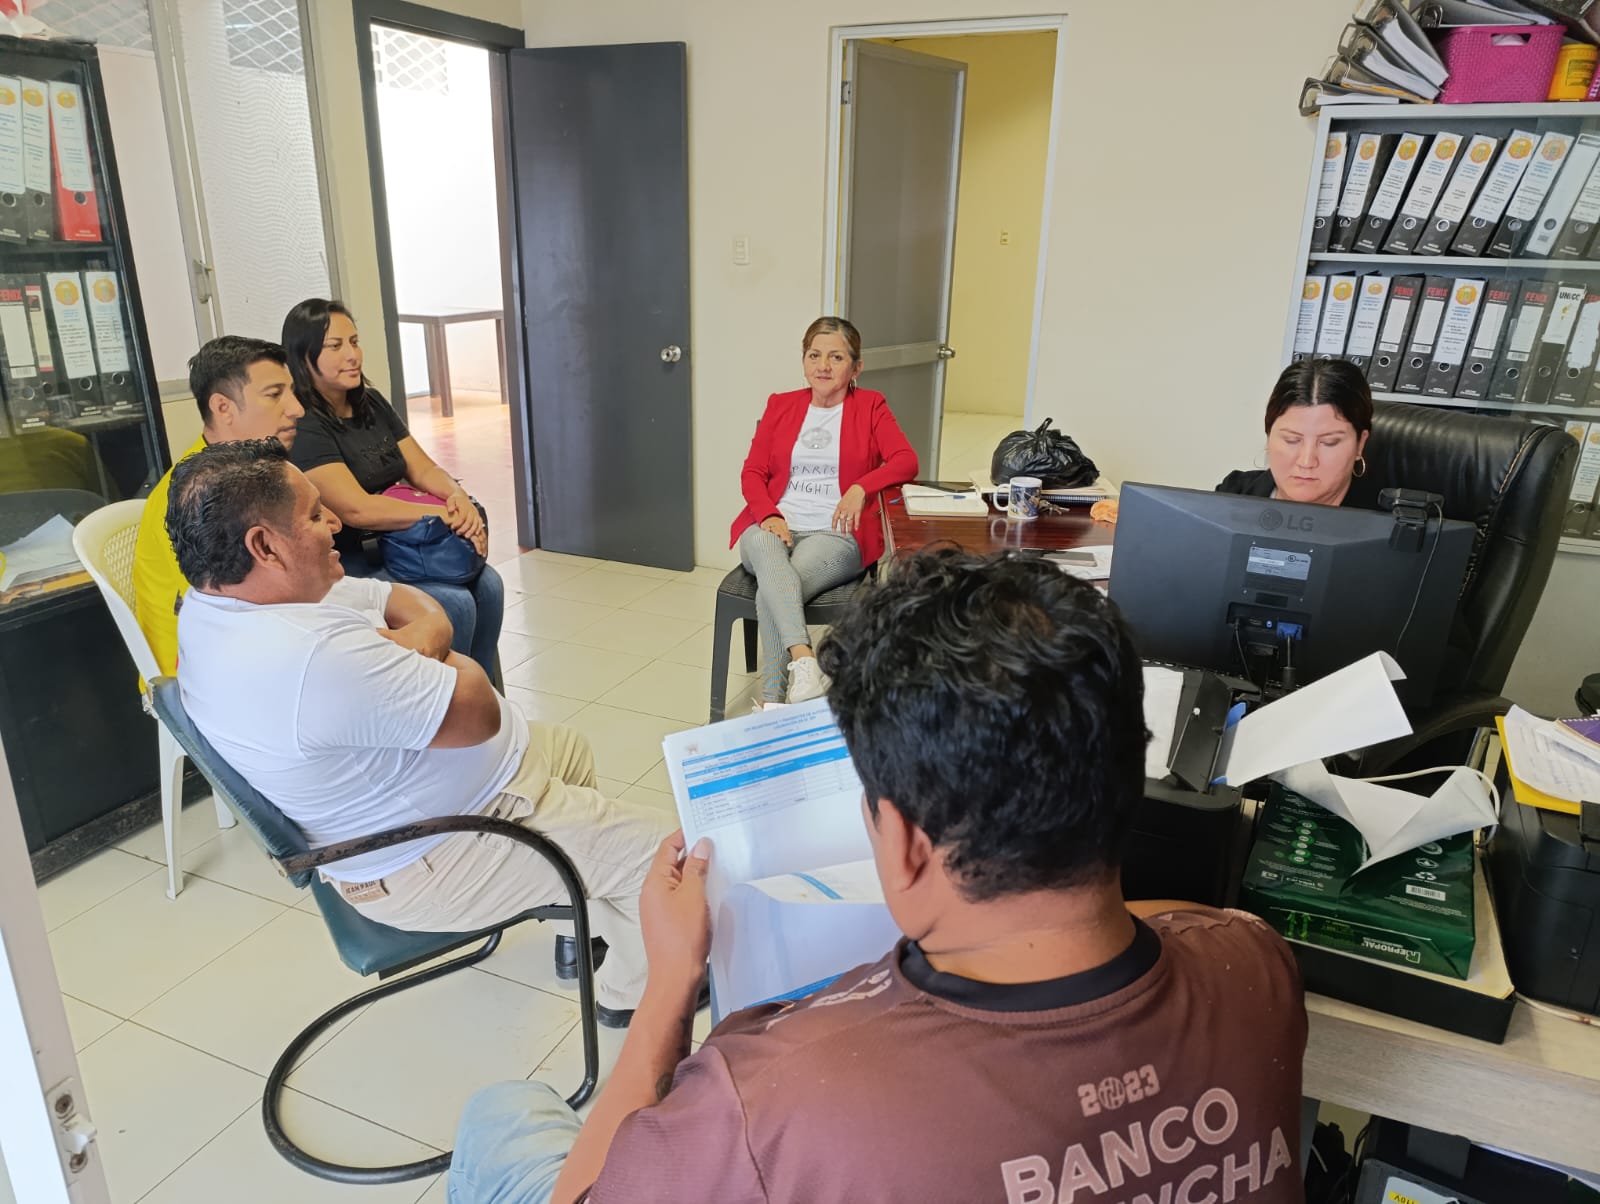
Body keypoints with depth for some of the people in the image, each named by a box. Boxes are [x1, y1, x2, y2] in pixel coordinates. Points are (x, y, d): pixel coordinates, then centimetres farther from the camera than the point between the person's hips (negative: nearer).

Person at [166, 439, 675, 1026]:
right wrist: (424, 650, -9)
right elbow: (475, 713, -28)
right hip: (439, 857, -10)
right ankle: (630, 994, 23)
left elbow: (408, 601, 4)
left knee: (572, 747, 29)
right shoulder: (314, 657, -37)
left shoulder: (216, 597, -3)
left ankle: (583, 909, 42)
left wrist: (418, 639, -19)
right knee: (661, 847, -3)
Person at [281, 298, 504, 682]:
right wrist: (446, 515, -23)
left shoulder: (372, 404, 11)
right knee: (454, 604, -24)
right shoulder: (304, 427, -15)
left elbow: (423, 468, 8)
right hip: (346, 563, -7)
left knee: (487, 585, -14)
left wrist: (459, 496, -14)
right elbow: (357, 509, -24)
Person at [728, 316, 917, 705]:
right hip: (775, 526, 2)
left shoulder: (870, 406, 10)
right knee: (765, 548, -37)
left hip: (836, 533, -2)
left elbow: (906, 461, -4)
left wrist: (860, 488, -23)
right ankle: (804, 662, -50)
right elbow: (752, 472, 9)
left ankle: (773, 702, -29)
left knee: (771, 591, -31)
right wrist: (770, 516, -12)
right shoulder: (780, 405, 18)